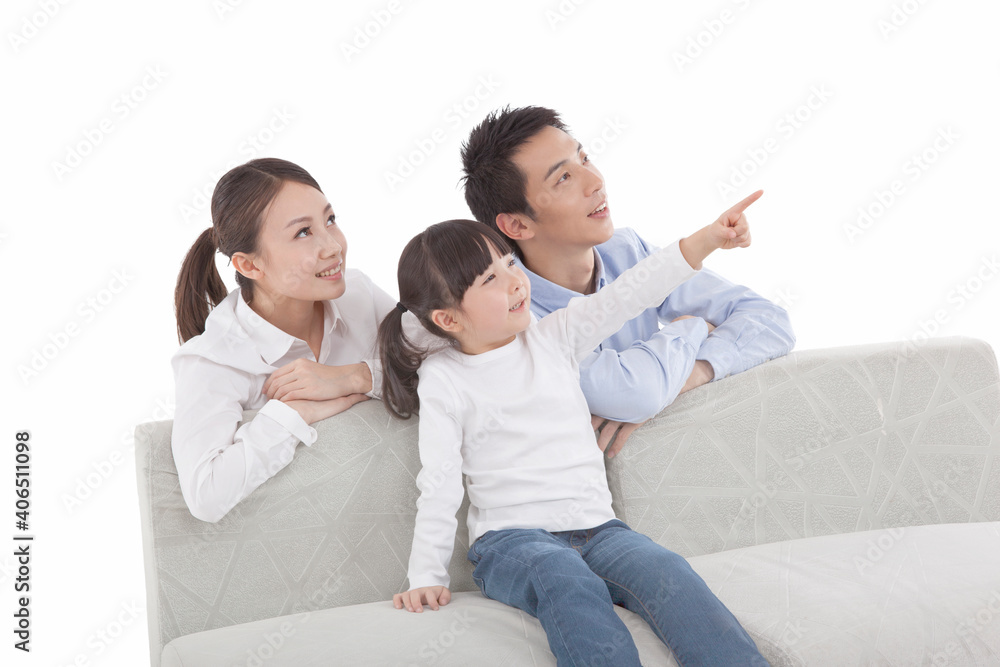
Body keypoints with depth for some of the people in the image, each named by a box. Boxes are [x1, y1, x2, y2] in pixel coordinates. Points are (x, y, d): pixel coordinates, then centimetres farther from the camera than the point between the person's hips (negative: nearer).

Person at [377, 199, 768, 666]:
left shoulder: (553, 337, 13)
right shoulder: (443, 379, 3)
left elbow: (627, 295, 4)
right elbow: (439, 486, 1)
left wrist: (707, 239, -7)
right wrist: (426, 578, -6)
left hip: (595, 528, 3)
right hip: (511, 539, -3)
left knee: (665, 572, -28)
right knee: (566, 583, -38)